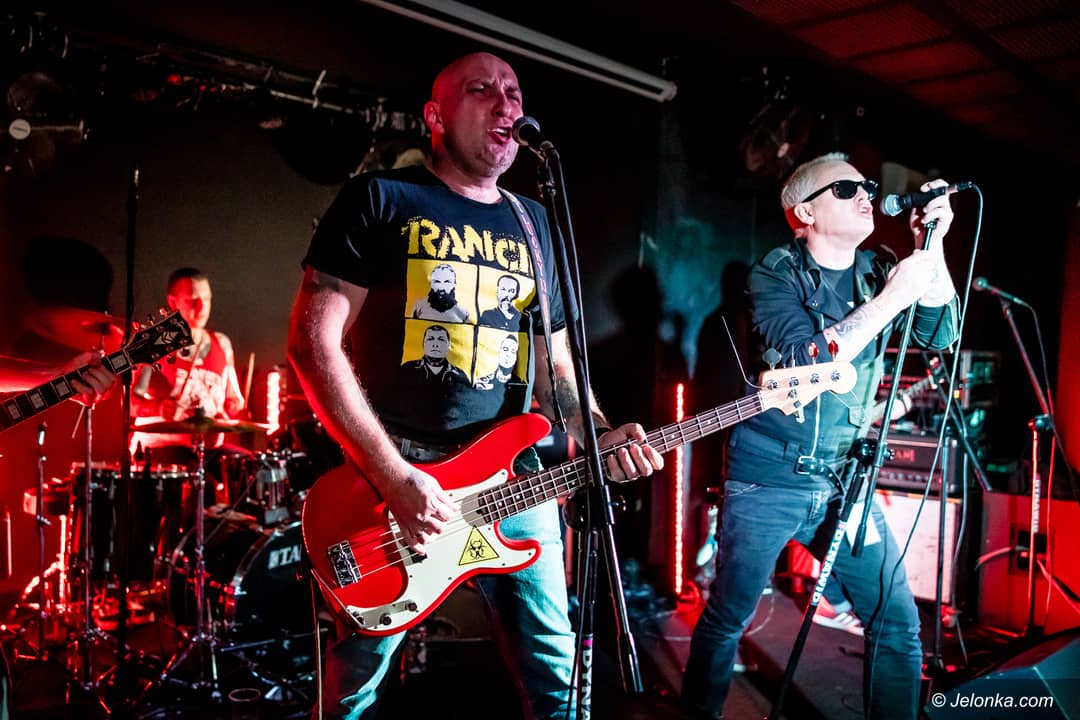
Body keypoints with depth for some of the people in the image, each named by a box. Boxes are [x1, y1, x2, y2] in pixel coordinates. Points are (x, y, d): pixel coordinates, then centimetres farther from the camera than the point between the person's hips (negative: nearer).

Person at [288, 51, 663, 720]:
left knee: (556, 665, 11)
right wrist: (392, 475, -17)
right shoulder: (379, 199, -4)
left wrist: (599, 433, -2)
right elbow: (313, 341, -11)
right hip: (391, 479, -4)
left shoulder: (534, 223, 13)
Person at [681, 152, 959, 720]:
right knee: (727, 617, 7)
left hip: (844, 481, 5)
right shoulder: (775, 273, -8)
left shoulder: (880, 271, 7)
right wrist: (893, 296, -21)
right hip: (768, 480, -4)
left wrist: (932, 249, -11)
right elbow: (810, 359, -21)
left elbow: (940, 336, -2)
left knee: (898, 622, 3)